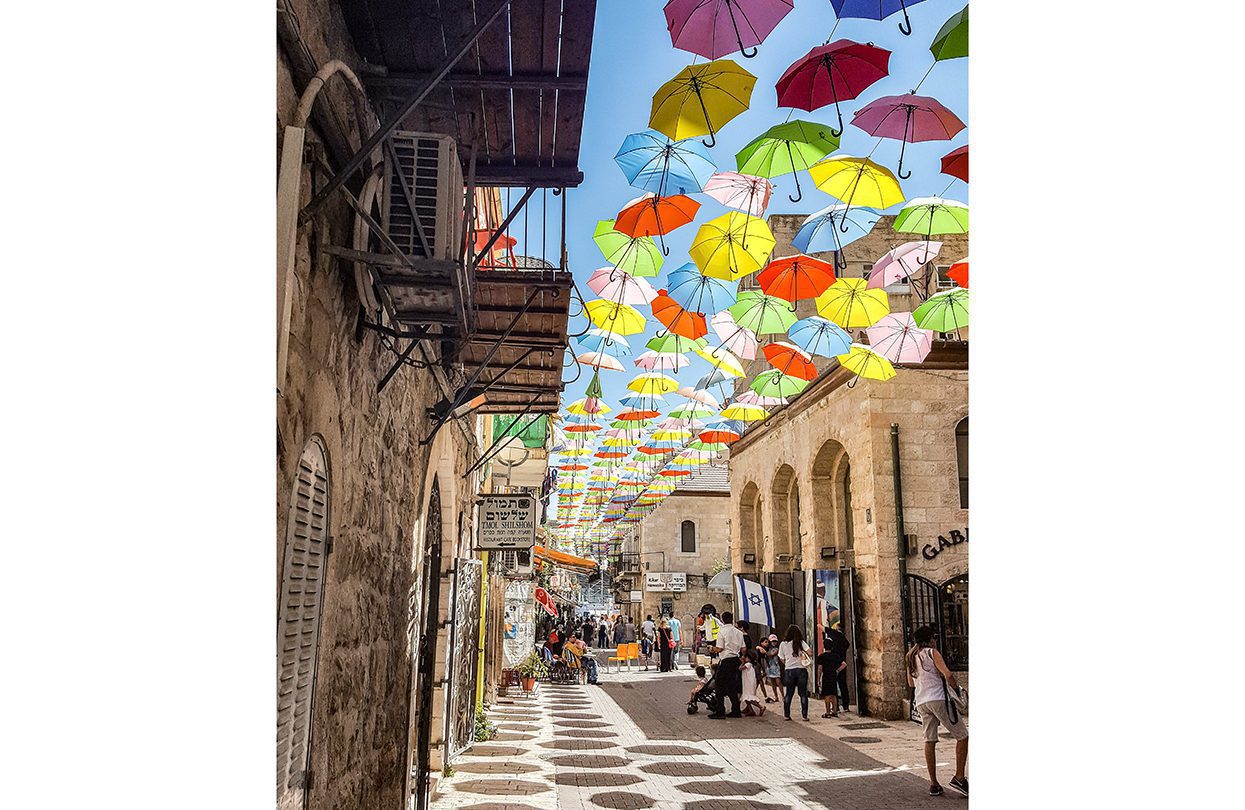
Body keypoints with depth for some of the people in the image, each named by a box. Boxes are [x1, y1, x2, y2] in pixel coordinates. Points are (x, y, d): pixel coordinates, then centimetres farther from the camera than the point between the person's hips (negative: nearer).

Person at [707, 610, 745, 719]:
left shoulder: (722, 631, -11)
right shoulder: (739, 632, 7)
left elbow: (719, 649, -13)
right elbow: (743, 649, 8)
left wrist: (712, 648, 6)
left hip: (725, 661, -6)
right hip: (736, 659, 6)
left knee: (721, 686, 1)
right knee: (732, 686, 14)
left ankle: (720, 712, 1)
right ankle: (736, 711, 15)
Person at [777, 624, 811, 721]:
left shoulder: (783, 644, 2)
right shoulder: (801, 643, -2)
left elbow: (781, 659, 7)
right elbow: (810, 651, -12)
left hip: (789, 670, 2)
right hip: (801, 669, -1)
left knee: (789, 693, 11)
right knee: (803, 693, 5)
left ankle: (787, 715, 11)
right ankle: (805, 715, 3)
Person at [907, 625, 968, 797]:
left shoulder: (911, 656, 17)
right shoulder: (932, 653, -3)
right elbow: (948, 675, -15)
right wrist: (956, 689, 0)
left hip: (921, 702, 7)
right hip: (938, 698, -6)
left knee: (929, 741, 8)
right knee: (962, 736, 4)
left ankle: (934, 784, 5)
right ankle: (959, 778, -1)